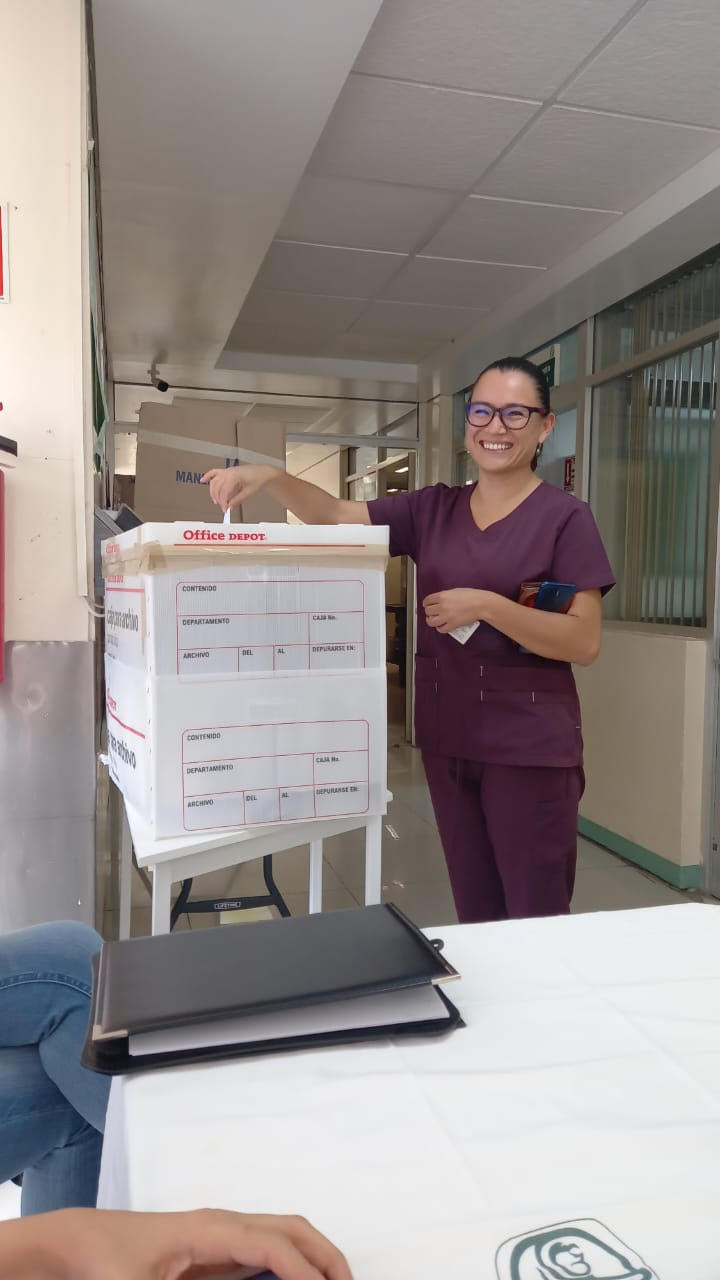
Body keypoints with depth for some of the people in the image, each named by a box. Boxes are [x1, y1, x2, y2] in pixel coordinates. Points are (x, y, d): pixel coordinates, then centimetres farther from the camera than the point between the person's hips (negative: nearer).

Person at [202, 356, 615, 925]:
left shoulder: (564, 517, -6)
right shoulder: (433, 509, 8)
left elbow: (585, 643, -11)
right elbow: (336, 515, 1)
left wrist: (486, 605, -21)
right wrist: (269, 476, -17)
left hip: (529, 745, -4)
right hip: (448, 739, 5)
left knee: (537, 921, 4)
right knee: (474, 914, 16)